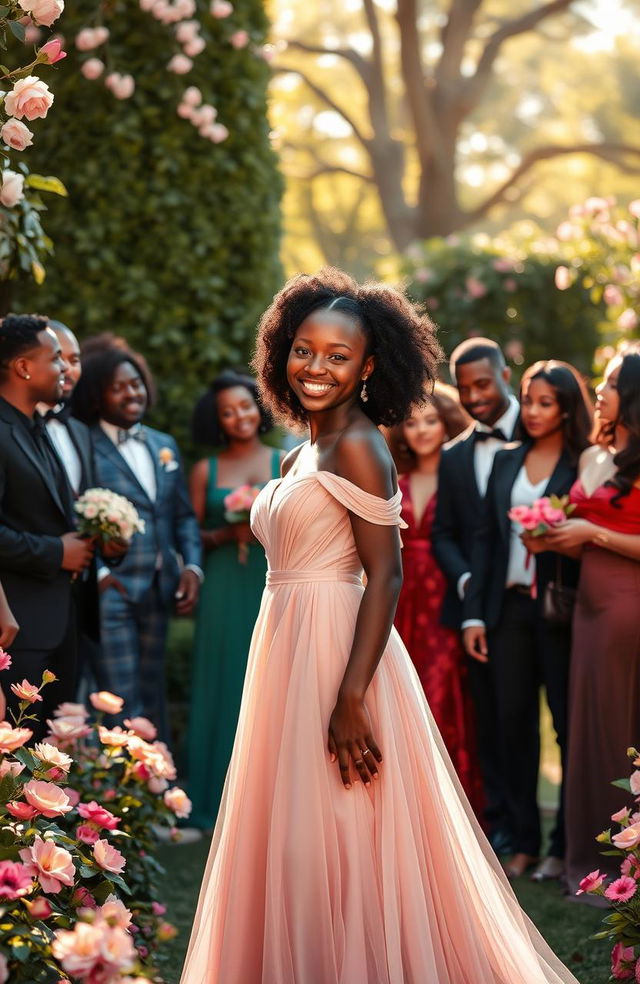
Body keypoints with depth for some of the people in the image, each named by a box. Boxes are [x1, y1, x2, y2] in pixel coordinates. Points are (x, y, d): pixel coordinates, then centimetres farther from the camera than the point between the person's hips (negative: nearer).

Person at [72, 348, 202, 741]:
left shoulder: (164, 445, 14)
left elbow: (183, 515, 17)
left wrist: (192, 565, 4)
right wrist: (97, 573, -21)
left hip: (159, 590, 7)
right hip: (111, 590, -6)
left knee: (153, 697, 15)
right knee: (123, 704, -7)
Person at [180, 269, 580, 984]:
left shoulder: (357, 446, -11)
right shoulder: (302, 454, 15)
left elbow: (385, 576, -18)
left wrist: (352, 700, -24)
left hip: (335, 653, -9)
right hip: (285, 652, 9)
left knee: (332, 845, -5)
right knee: (292, 840, 14)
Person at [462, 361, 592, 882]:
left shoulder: (587, 465, -2)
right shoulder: (506, 460, 12)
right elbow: (485, 537, 11)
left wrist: (552, 542, -21)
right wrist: (473, 614, 5)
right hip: (509, 605, 5)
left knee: (569, 723, 2)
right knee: (514, 723, 6)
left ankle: (566, 843, 12)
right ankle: (524, 840, 14)